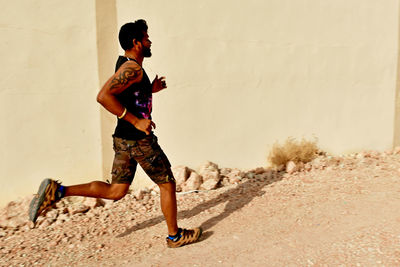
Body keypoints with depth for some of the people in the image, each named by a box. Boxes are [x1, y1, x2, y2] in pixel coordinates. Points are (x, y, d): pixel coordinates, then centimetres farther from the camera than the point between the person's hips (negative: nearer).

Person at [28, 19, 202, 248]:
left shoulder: (125, 65, 14)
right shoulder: (133, 68, -17)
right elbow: (104, 96, -28)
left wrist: (150, 89, 17)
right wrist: (136, 120, -25)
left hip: (123, 138, 9)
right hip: (139, 140, -9)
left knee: (115, 191, 14)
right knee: (167, 184, 7)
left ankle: (58, 191, 7)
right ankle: (175, 236, 23)